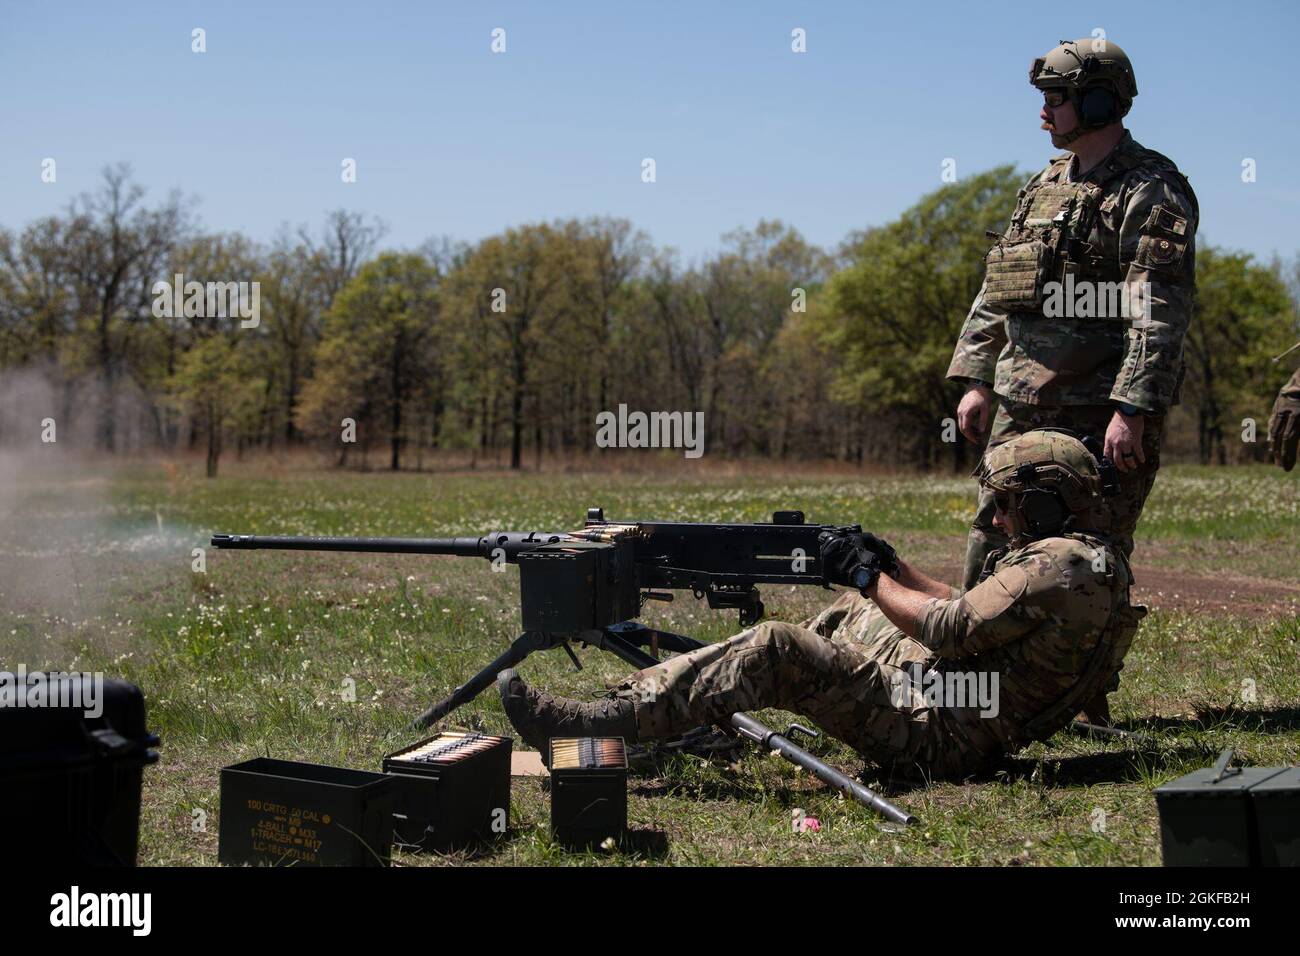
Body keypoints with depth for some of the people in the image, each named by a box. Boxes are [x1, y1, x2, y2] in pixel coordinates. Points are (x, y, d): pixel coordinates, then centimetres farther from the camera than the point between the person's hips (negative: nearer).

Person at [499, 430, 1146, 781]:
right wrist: (894, 570, 13)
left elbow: (953, 629, -20)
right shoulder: (1085, 558, 16)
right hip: (953, 721, 11)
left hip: (937, 735, -11)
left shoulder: (1059, 566, -17)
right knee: (850, 616, 22)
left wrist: (871, 578, -8)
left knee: (777, 650, -20)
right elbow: (972, 615, 22)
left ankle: (594, 724, -18)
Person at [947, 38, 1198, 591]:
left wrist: (1132, 410, -25)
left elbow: (1159, 315, -18)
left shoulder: (1149, 192, -9)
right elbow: (994, 294, 21)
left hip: (1098, 419, -8)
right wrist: (976, 381, 13)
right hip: (1020, 410, 8)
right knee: (990, 548, 11)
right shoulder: (1045, 184, 17)